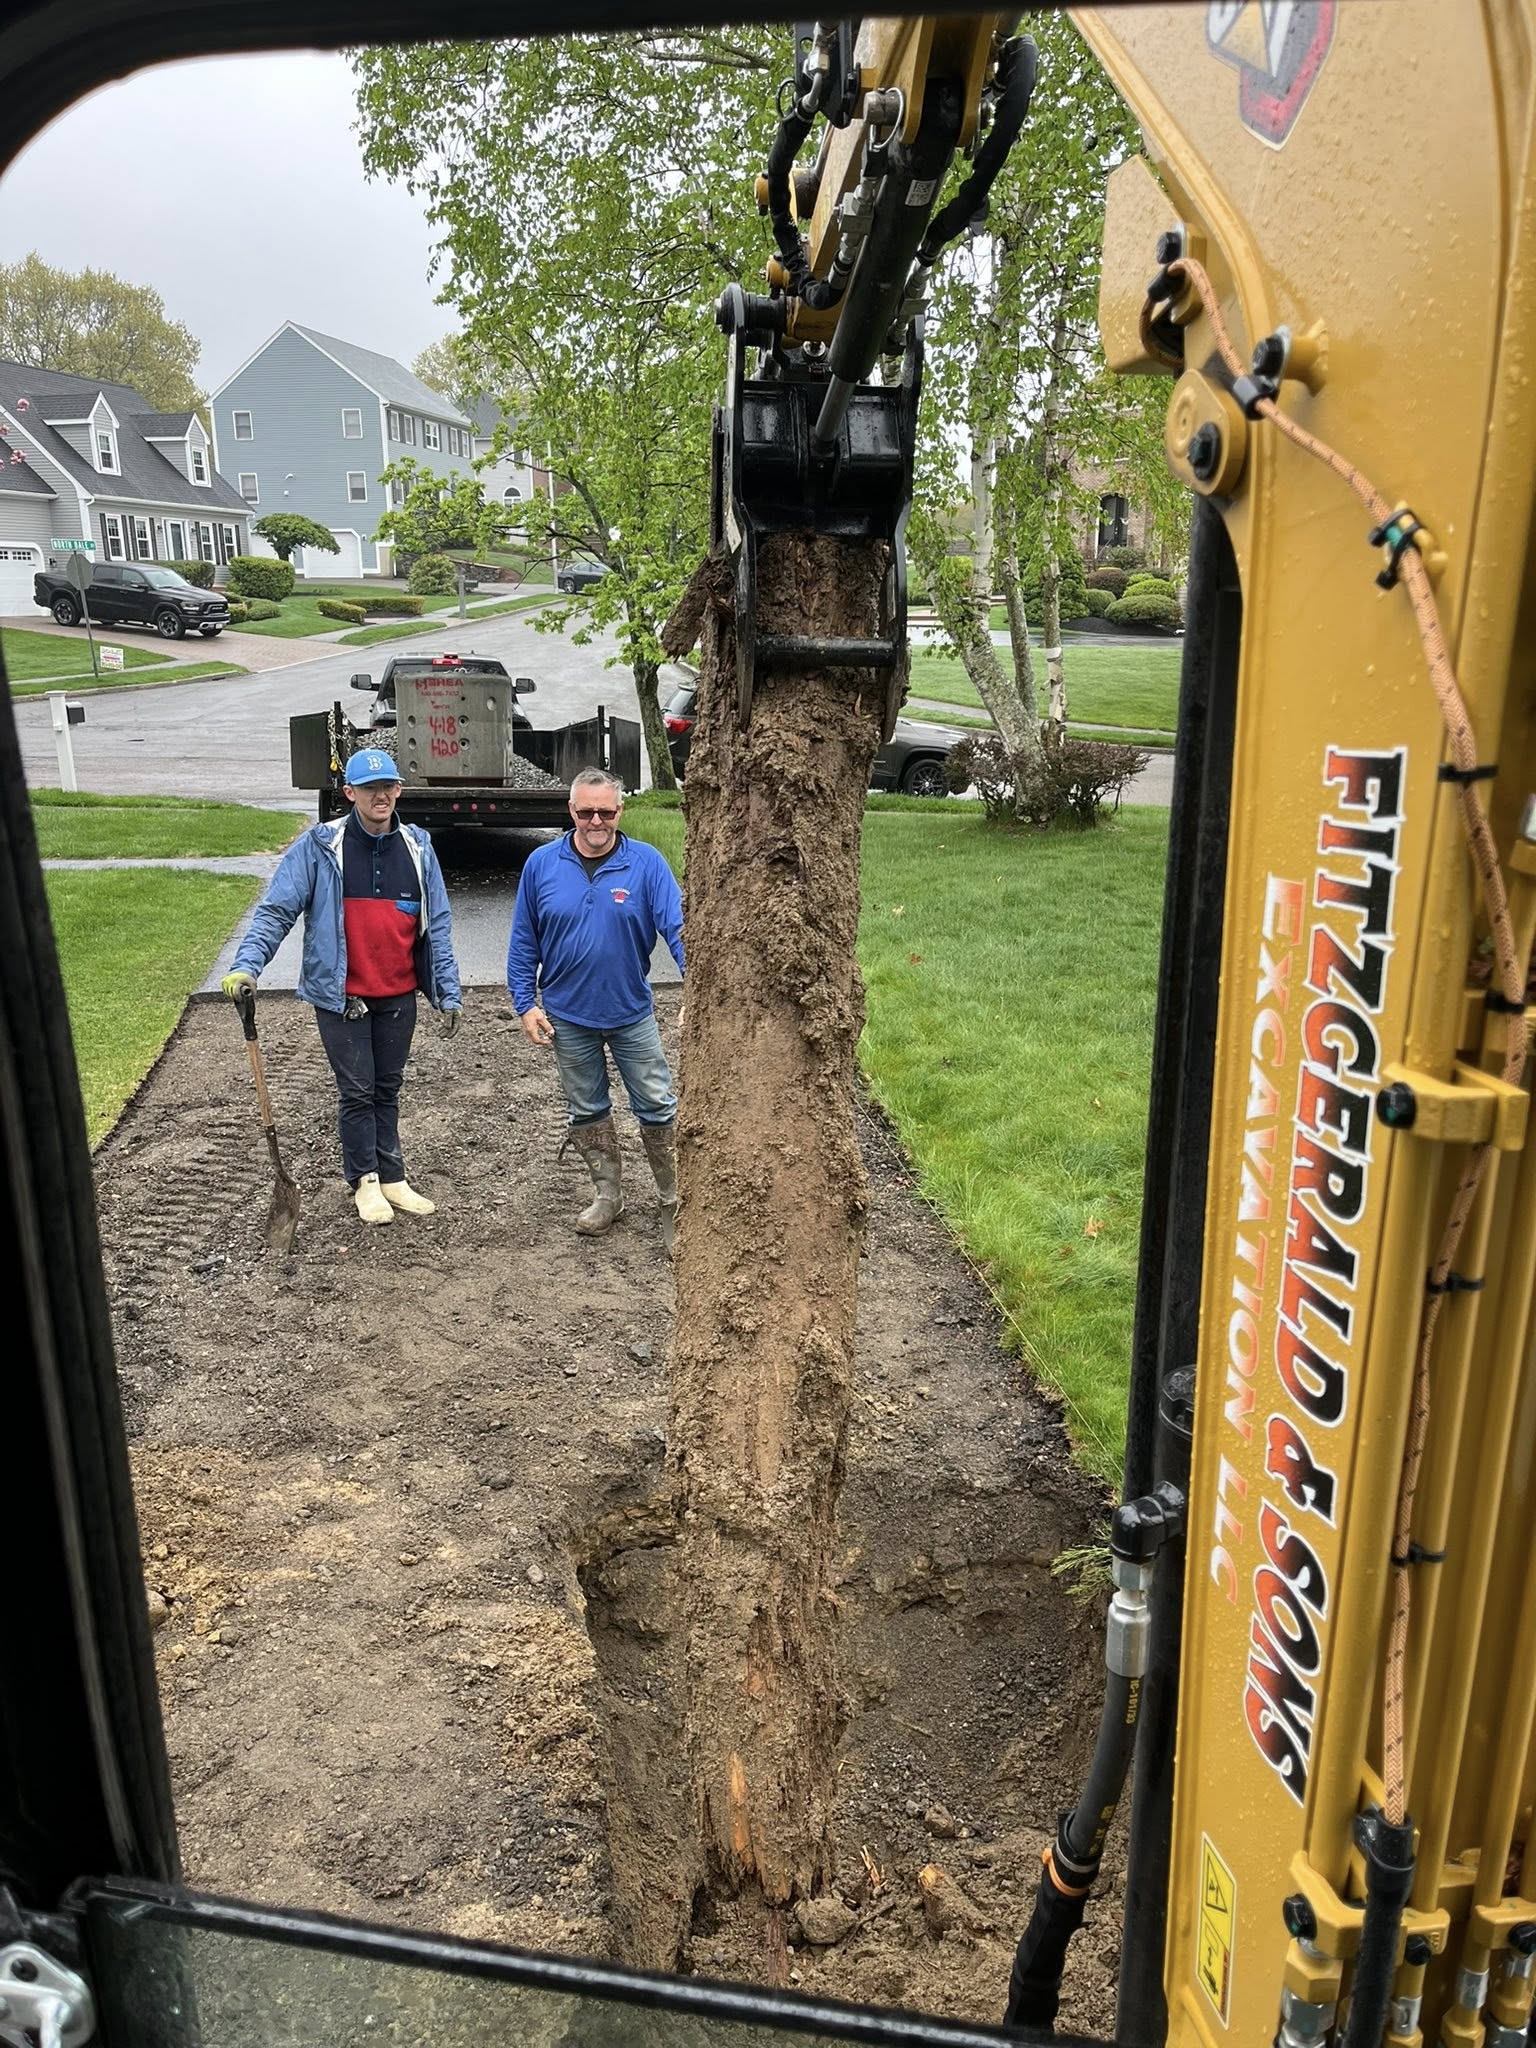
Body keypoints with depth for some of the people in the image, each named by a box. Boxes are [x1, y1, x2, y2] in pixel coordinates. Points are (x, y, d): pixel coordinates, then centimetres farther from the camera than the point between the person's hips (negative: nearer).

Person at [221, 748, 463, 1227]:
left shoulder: (416, 847, 2)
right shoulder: (319, 847, -8)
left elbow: (437, 925, 4)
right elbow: (276, 911, -11)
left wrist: (448, 992, 1)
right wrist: (246, 965, -25)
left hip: (399, 995, 3)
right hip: (342, 995, -3)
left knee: (388, 1089, 15)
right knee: (357, 1091, 6)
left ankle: (392, 1177, 26)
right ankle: (365, 1180, 21)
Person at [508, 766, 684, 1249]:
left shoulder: (646, 863, -11)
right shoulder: (542, 864, -4)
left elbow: (677, 925, -18)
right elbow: (523, 942, 2)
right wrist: (526, 1004, -3)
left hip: (631, 1011, -1)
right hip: (567, 1015, 2)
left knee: (657, 1107, 5)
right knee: (586, 1109, 14)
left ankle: (674, 1204, 20)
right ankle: (607, 1194, 32)